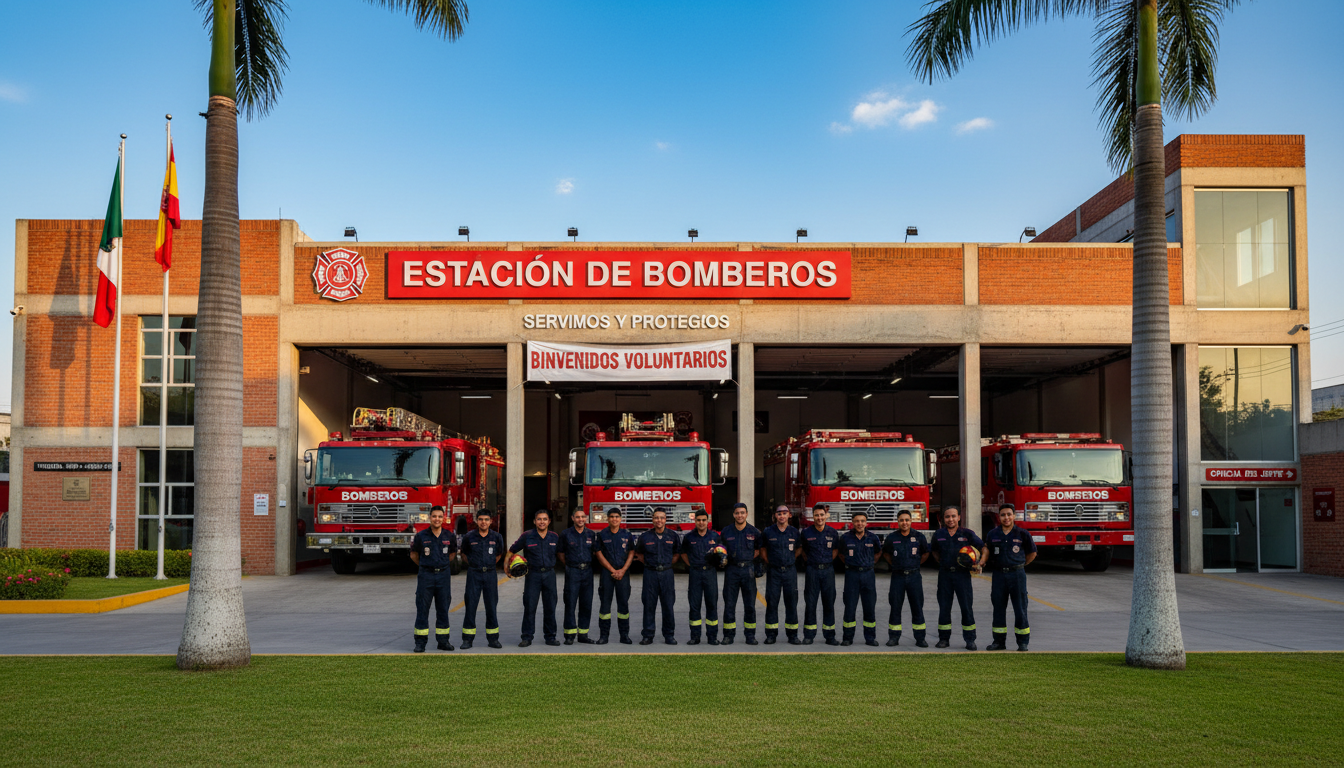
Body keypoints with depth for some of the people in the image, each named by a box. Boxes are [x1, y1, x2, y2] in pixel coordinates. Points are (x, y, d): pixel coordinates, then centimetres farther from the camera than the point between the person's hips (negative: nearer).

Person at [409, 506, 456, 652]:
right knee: (422, 609, -1)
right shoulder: (421, 536, -5)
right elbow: (414, 555, 10)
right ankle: (420, 642, 3)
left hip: (443, 575, 2)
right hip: (426, 575, -2)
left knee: (443, 609, 7)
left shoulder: (449, 536, 1)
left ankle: (443, 640, 14)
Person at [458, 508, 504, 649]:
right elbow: (464, 553, 14)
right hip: (474, 574, -1)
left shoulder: (496, 537, 1)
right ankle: (467, 639, 5)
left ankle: (493, 639, 12)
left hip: (490, 574, 1)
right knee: (470, 606, -1)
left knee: (491, 607, 4)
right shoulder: (469, 537, -3)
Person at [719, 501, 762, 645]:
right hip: (731, 570, 0)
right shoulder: (726, 532, 3)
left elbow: (759, 547, 15)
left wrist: (749, 559, 5)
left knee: (750, 604, 2)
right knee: (729, 604, 1)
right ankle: (728, 635, 7)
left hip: (748, 569, 0)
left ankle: (750, 635, 10)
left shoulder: (753, 531, 2)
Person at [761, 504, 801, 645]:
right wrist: (767, 561, 7)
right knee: (772, 602, 0)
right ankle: (771, 634, 7)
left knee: (791, 602, 2)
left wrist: (791, 559, 10)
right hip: (773, 571, -1)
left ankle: (792, 635, 8)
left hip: (790, 571, 1)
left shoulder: (794, 532, 4)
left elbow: (799, 548, 18)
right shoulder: (768, 532, 1)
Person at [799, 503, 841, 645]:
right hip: (812, 570, -1)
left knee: (829, 603, 4)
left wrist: (827, 561, 9)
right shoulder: (806, 532, -2)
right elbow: (802, 550, 13)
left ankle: (829, 636, 11)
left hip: (828, 570, 1)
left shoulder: (832, 532, 2)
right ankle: (808, 636, 7)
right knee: (810, 603, 0)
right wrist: (811, 561, 8)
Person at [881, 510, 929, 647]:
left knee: (917, 608, 3)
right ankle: (894, 637, 10)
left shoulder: (918, 537, 1)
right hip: (897, 576, 0)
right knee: (895, 607, 3)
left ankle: (920, 638, 9)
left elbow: (925, 553, 16)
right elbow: (885, 553, 17)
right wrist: (895, 564, 9)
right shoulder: (892, 537, 1)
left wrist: (915, 564, 10)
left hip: (914, 576, 0)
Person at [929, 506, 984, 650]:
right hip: (945, 574, 2)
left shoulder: (967, 534, -1)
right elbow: (935, 551, 22)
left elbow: (984, 548, 5)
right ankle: (944, 638, 14)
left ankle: (970, 640, 6)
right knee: (944, 607, 6)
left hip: (962, 574, -2)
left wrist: (981, 562, -9)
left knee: (966, 607, -1)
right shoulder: (939, 534, 5)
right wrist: (942, 563, 10)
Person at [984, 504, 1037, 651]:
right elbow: (986, 551, 12)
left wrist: (1021, 565, 10)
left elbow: (1032, 553, 11)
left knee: (1020, 609, 0)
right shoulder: (993, 534, 5)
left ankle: (1023, 642, 7)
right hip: (998, 574, 2)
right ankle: (999, 641, 15)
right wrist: (980, 562, -5)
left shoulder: (1022, 534, 0)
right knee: (998, 608, 7)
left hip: (1017, 574, -2)